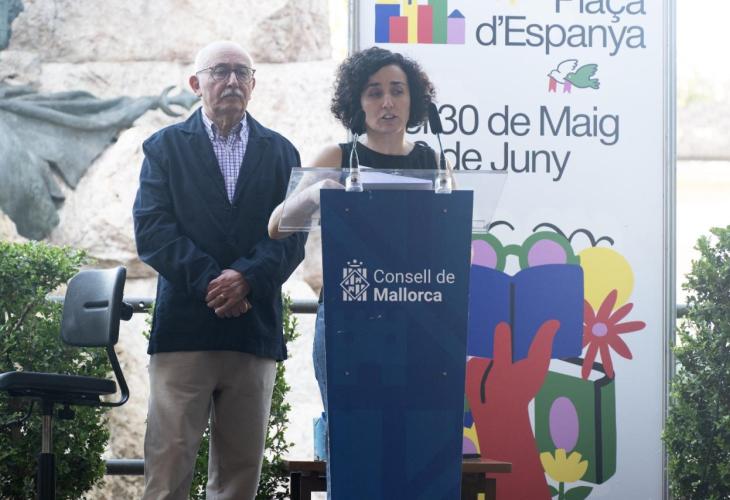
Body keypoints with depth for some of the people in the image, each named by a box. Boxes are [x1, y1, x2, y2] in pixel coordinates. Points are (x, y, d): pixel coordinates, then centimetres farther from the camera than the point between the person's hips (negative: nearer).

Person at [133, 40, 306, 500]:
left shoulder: (281, 152, 14)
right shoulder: (166, 147, 9)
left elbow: (292, 236, 3)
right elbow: (152, 229, -2)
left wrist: (246, 277, -14)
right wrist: (209, 282, -13)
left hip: (255, 326, 2)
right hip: (184, 326, -2)